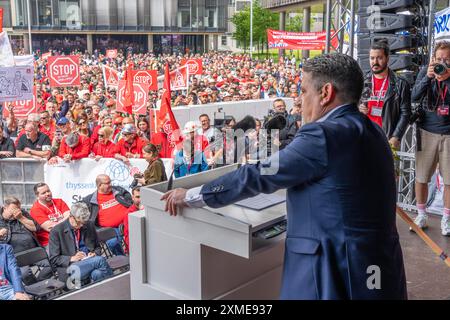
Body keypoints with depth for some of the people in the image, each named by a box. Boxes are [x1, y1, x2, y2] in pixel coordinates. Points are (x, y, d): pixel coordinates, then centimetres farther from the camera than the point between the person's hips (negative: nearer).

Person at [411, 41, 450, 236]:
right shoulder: (426, 71, 0)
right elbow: (415, 97, -10)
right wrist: (428, 77, -23)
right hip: (427, 132, 1)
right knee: (421, 177, 7)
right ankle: (421, 214, 25)